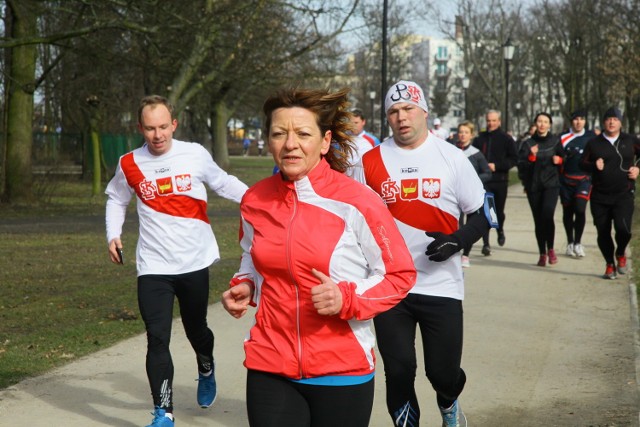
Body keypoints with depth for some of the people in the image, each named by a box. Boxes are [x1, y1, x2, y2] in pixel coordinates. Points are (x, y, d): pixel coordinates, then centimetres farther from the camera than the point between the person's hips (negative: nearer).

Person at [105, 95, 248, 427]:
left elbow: (224, 183, 10)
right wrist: (113, 235, 2)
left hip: (195, 262, 0)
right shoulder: (129, 165, -1)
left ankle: (206, 371, 49)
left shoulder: (195, 154, -4)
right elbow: (116, 199, 17)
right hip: (153, 266, 0)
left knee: (196, 328, 15)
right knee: (157, 339, -9)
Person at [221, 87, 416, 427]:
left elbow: (400, 275, -5)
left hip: (342, 373, -3)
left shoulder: (356, 201, -11)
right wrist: (244, 287, 3)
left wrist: (348, 298, -19)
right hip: (269, 369, 3)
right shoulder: (255, 201, 2)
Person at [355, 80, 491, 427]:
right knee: (399, 372, 0)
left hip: (441, 285, -1)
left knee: (443, 372, 1)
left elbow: (482, 214, 4)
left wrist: (457, 240, -15)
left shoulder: (451, 158, 1)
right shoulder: (371, 161, 4)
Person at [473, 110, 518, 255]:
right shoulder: (480, 139, 7)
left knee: (499, 211, 10)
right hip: (484, 181, 1)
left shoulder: (506, 139, 0)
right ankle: (486, 244, -5)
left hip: (500, 180, -1)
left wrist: (496, 166, -15)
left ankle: (500, 231, 41)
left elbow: (514, 159, -4)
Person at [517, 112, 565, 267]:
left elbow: (565, 158, 19)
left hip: (551, 184, -1)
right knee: (538, 220, 5)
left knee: (547, 214, -22)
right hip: (533, 186, 2)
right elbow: (520, 165, -5)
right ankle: (542, 254, 15)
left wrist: (559, 160, -2)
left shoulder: (555, 141, 6)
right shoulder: (528, 143, 4)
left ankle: (550, 249, -7)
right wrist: (531, 156, -21)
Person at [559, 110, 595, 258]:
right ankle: (570, 243, 23)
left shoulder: (592, 137, 4)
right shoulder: (563, 137, 1)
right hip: (566, 180, 1)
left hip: (584, 179, -1)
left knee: (580, 209, -16)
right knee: (567, 211, 8)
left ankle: (578, 243, -4)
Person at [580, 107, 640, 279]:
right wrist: (594, 166, -14)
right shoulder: (593, 143, 7)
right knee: (603, 233, 2)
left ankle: (621, 253, 12)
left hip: (624, 195, -1)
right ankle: (610, 265, 22)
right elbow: (583, 163, 6)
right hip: (600, 197, 2)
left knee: (623, 228, -19)